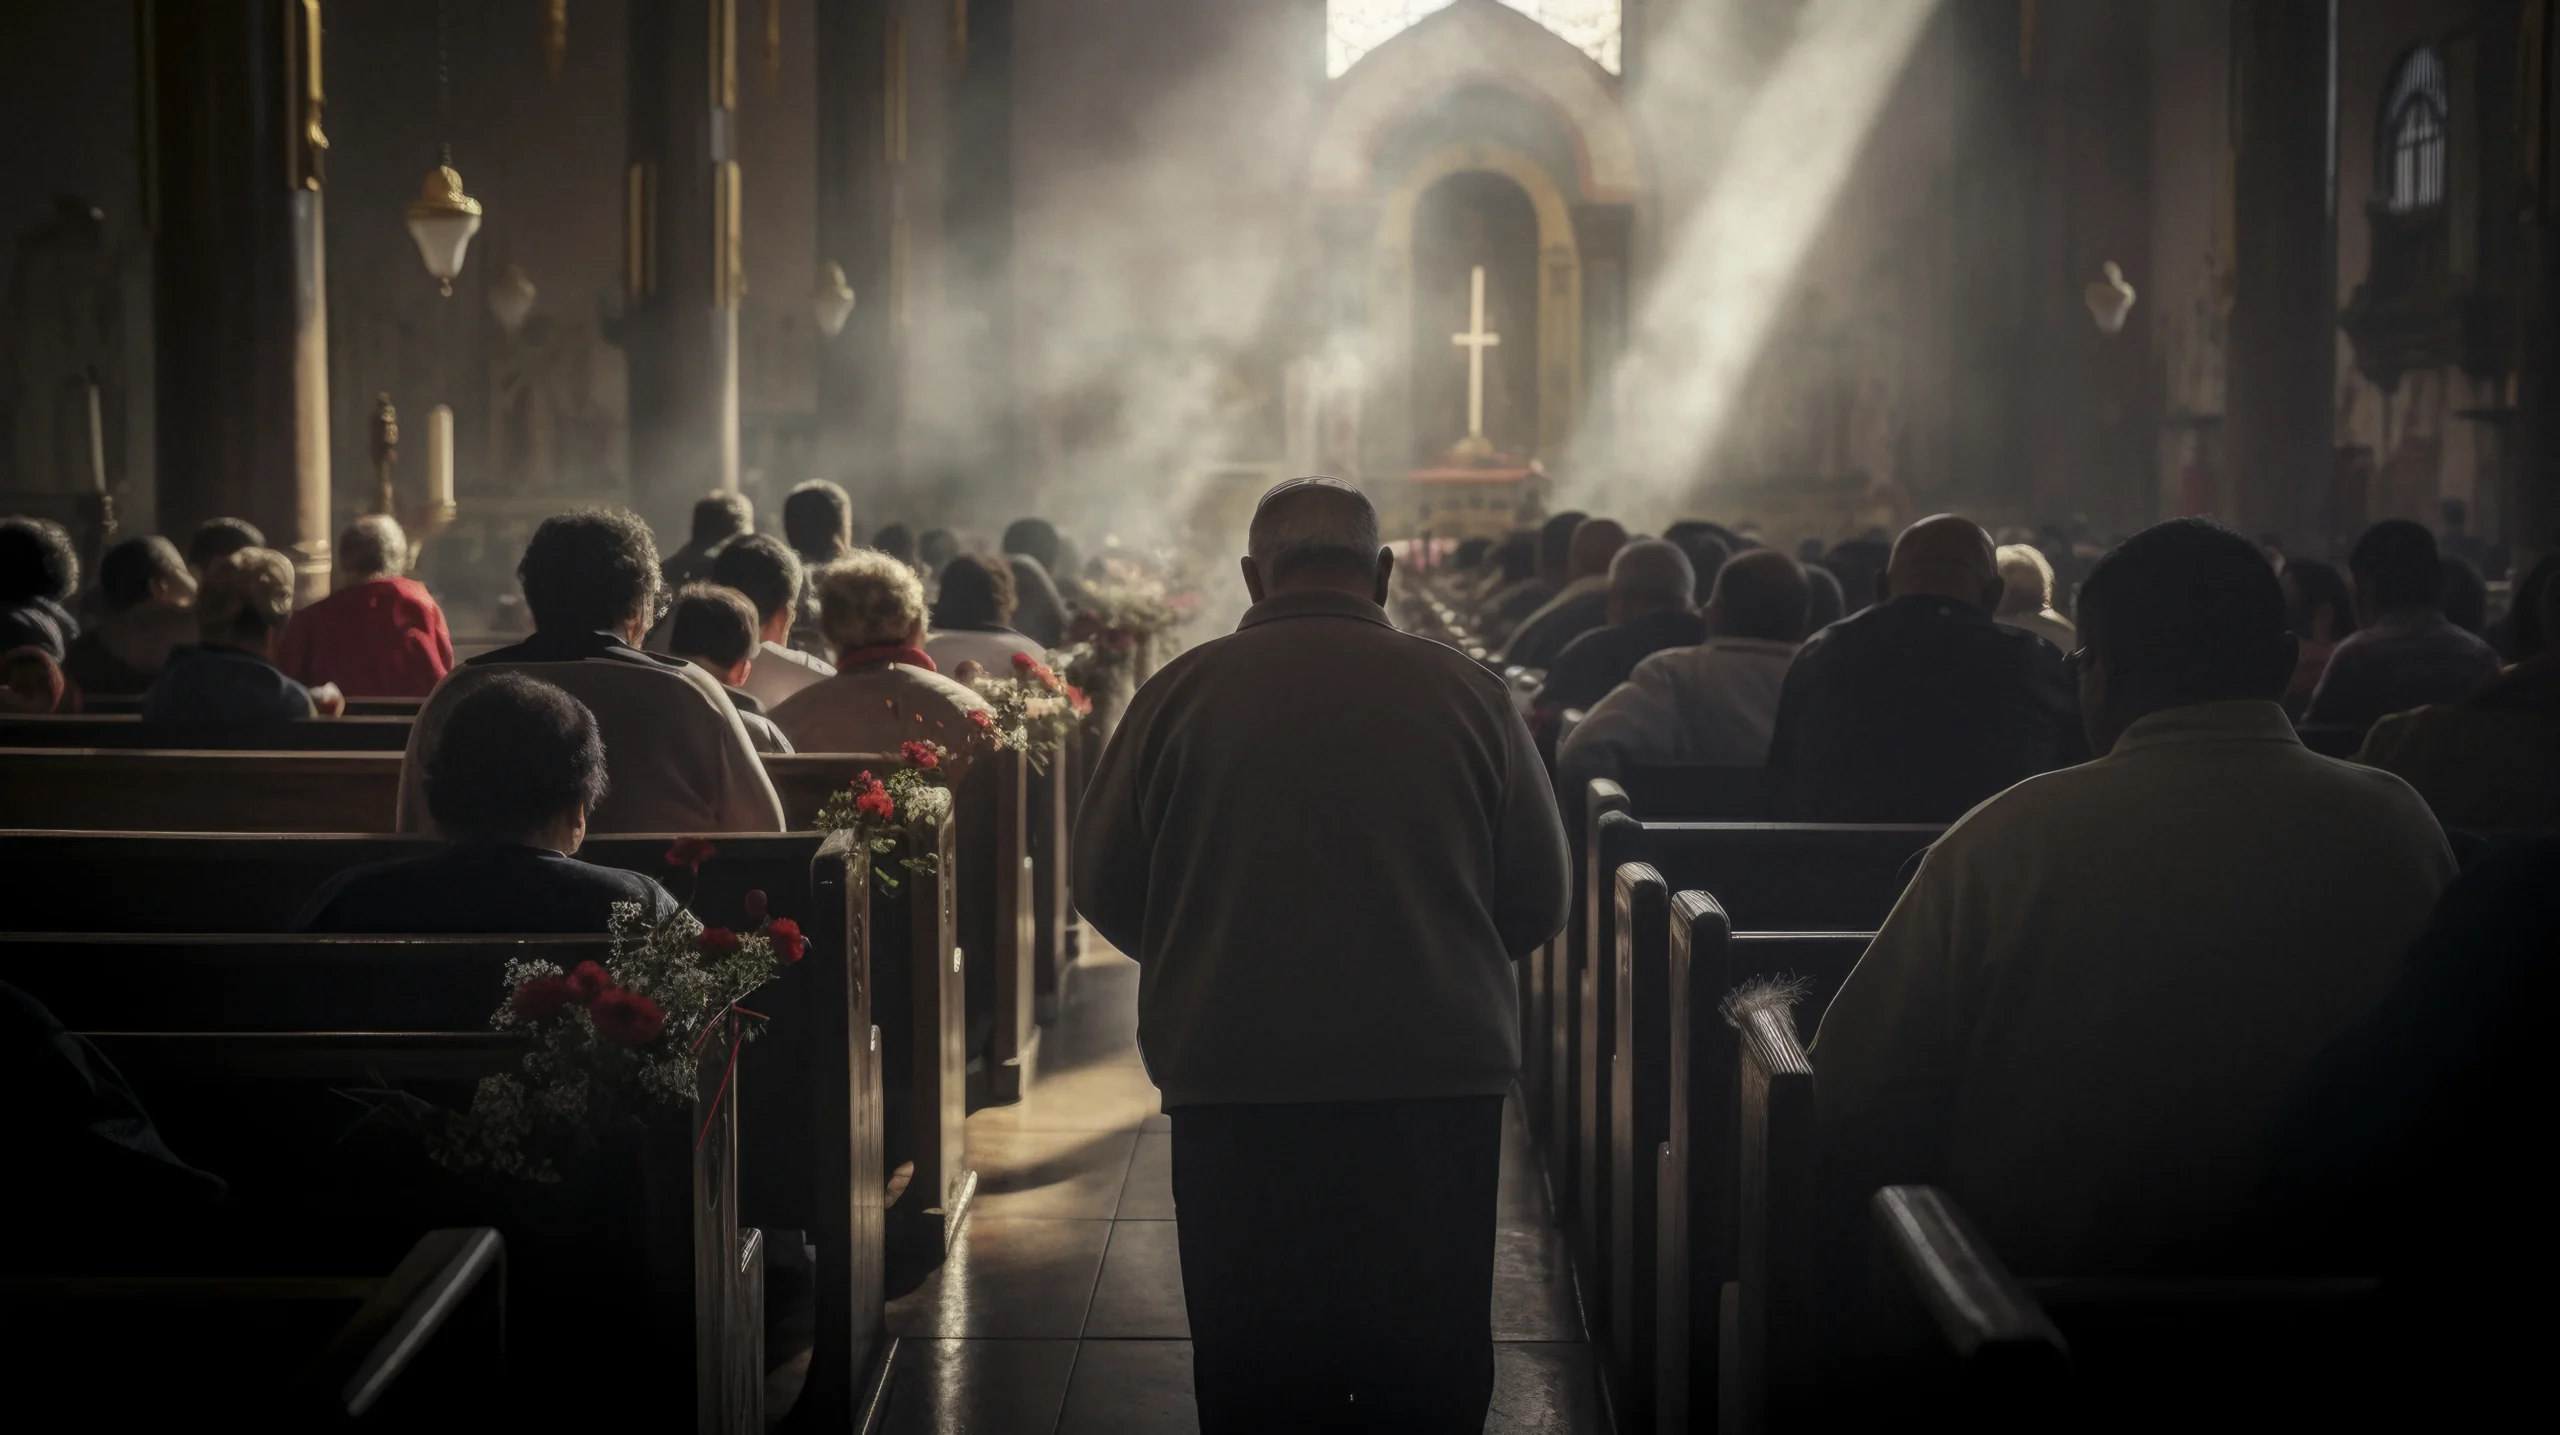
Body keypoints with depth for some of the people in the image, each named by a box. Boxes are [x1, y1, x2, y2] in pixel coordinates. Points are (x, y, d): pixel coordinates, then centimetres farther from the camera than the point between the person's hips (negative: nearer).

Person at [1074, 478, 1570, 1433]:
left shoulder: (1182, 691, -4)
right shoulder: (1466, 692, -2)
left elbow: (1103, 889, 4)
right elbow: (1540, 899, 4)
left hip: (1233, 1078, 0)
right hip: (1439, 1076, 1)